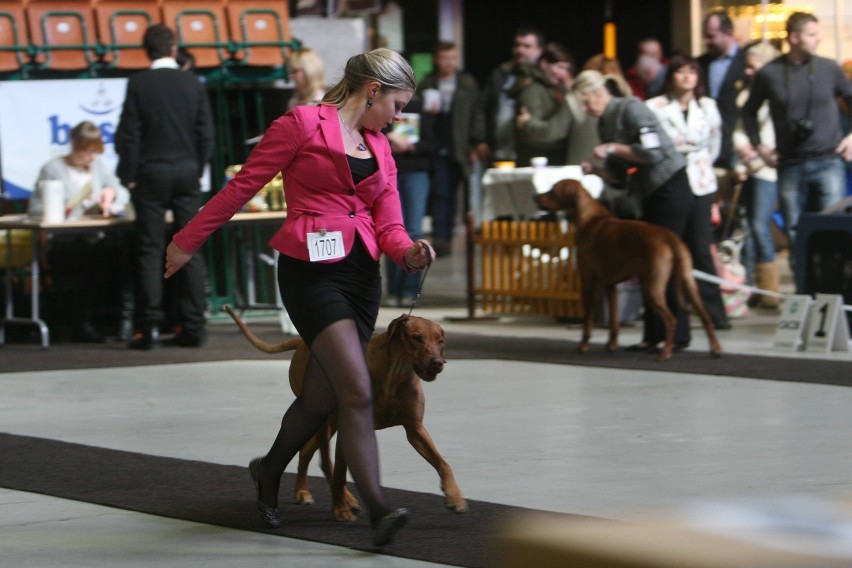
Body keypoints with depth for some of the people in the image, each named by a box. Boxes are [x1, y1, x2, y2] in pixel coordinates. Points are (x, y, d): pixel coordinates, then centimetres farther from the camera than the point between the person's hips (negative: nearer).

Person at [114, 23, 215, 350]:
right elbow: (206, 133, 3)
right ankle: (193, 327, 2)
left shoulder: (139, 84, -6)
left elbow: (128, 134, -7)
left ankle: (150, 327, -6)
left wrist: (129, 176, 1)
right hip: (187, 173, 2)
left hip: (151, 175, -2)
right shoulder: (193, 84, 2)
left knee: (150, 252, -1)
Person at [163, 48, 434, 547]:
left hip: (361, 273, 7)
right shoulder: (303, 124, -4)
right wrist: (188, 242, 1)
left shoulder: (380, 147, 16)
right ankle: (378, 509, -21)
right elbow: (245, 185, -2)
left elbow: (389, 225, 10)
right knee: (357, 392, -18)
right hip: (311, 270, -7)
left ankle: (269, 472, 38)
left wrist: (409, 252, -13)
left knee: (321, 398, 12)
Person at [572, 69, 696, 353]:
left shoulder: (631, 109, -12)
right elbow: (620, 177, 16)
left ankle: (678, 336, -8)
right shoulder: (604, 123, 13)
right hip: (650, 195, 9)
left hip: (670, 188, -9)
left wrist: (612, 148, -17)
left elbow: (653, 151, -22)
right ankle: (654, 334, 9)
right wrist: (595, 170, -3)